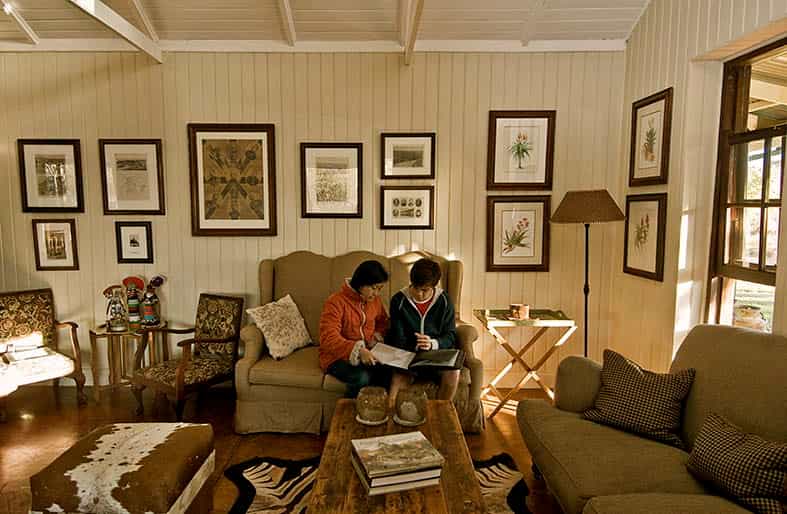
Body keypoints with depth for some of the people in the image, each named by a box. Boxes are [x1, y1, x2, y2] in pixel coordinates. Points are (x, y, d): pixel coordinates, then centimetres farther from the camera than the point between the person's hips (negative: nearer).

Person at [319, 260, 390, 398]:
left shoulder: (375, 300, 5)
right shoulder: (336, 302, -16)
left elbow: (383, 321, 26)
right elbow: (328, 338, -25)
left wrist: (378, 334, 2)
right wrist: (358, 350, -37)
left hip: (366, 354, 5)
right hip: (337, 357, -5)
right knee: (361, 377, -34)